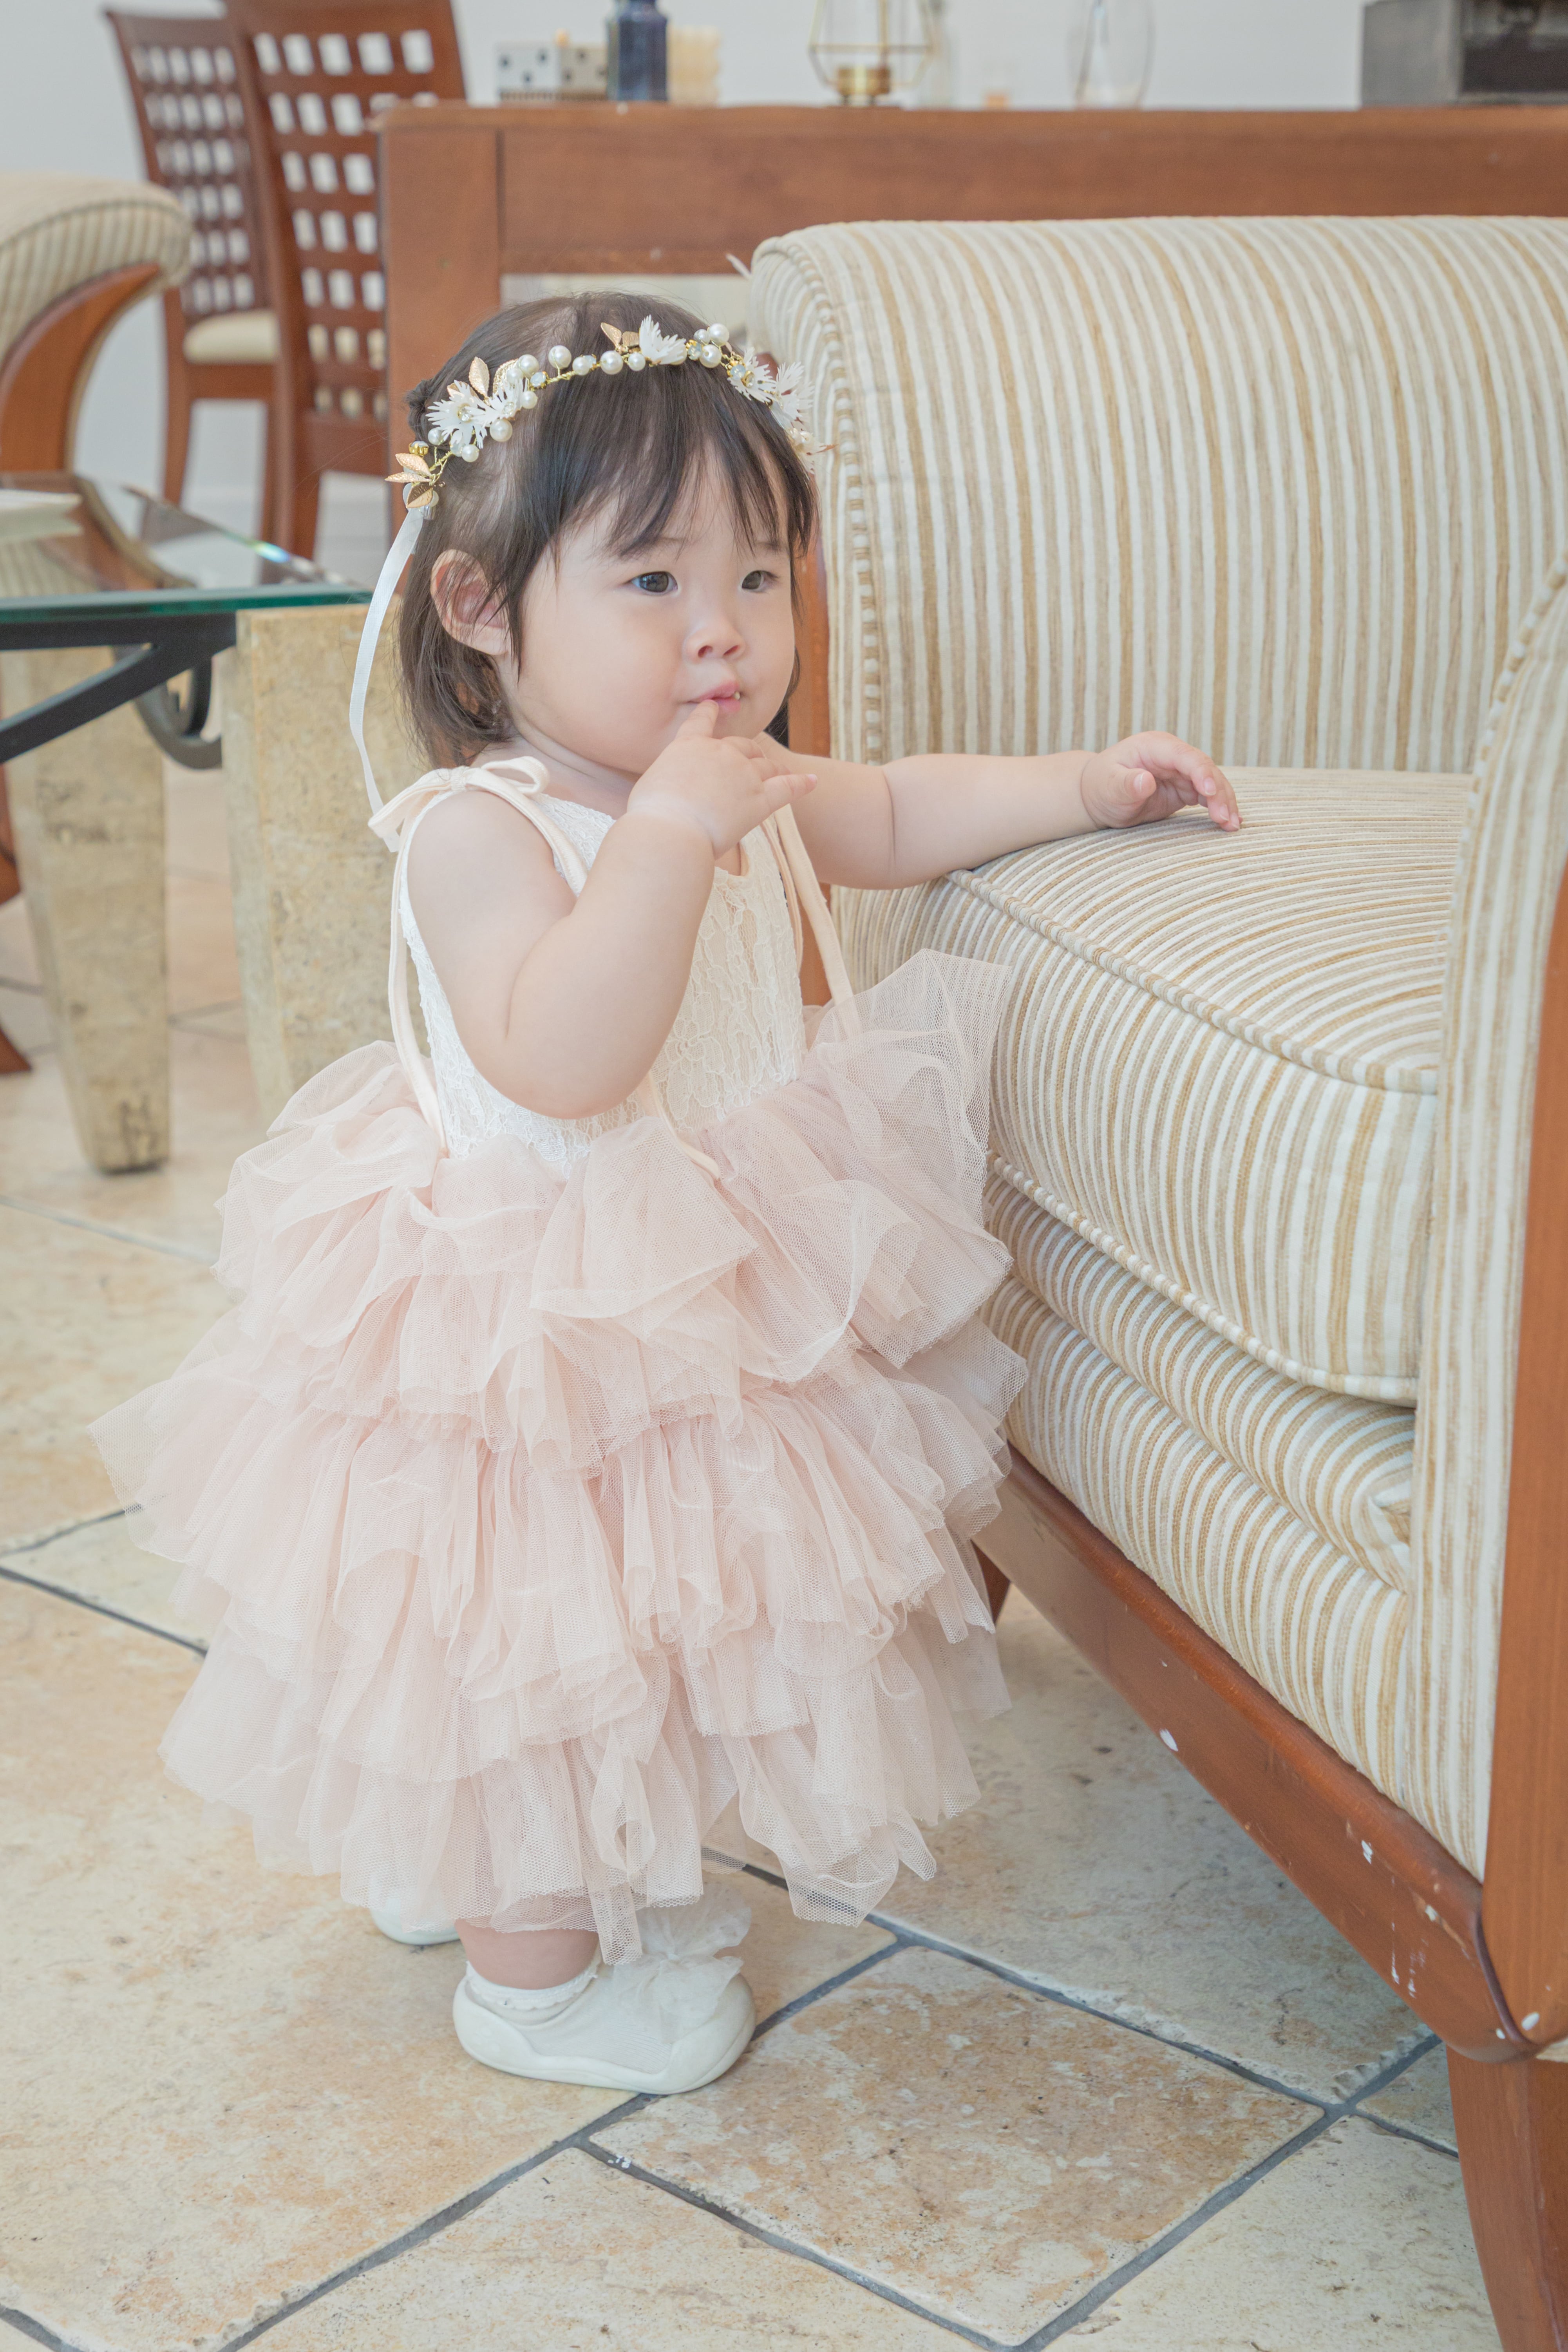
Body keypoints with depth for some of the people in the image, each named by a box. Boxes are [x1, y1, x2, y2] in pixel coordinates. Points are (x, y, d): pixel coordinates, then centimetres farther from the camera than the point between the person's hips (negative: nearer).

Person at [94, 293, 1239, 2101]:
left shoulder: (739, 793, 1)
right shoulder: (478, 831, -25)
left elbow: (898, 816, 19)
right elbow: (558, 1062, -39)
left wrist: (1085, 786, 11)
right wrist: (672, 833, -40)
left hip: (701, 1291, 9)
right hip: (539, 1319, -9)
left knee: (651, 1606, 23)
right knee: (541, 1633, 5)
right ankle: (535, 1966, 26)